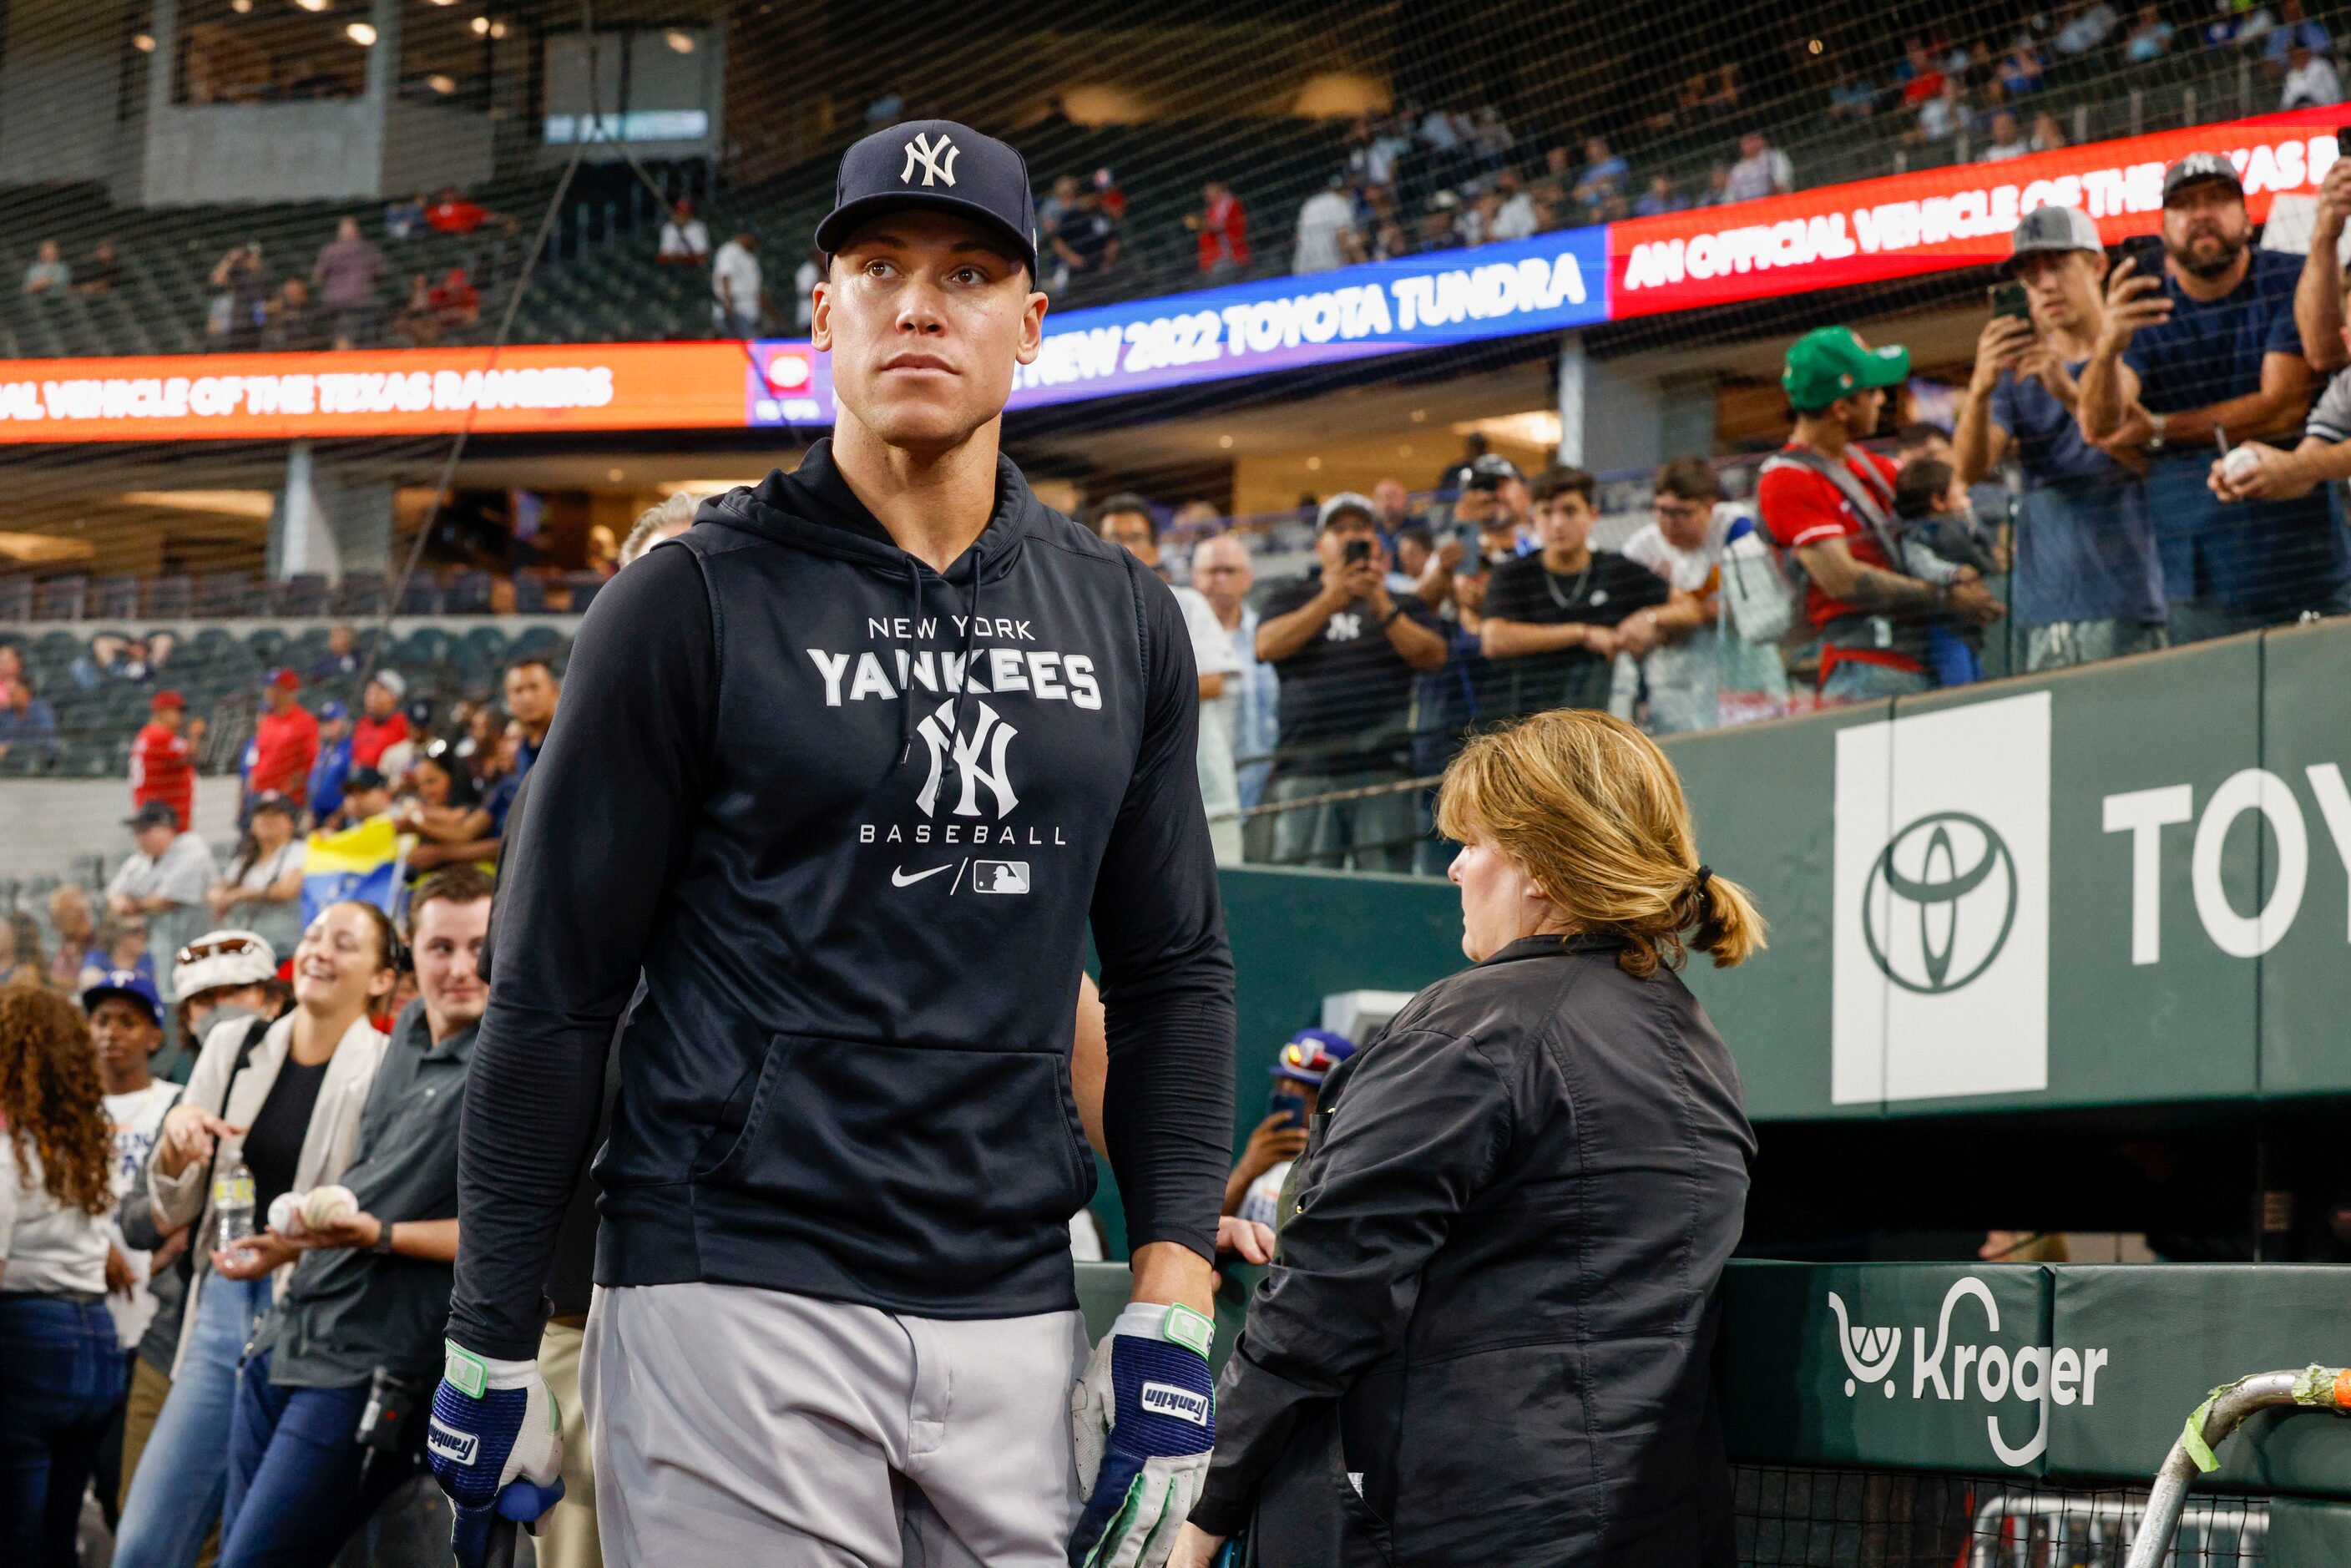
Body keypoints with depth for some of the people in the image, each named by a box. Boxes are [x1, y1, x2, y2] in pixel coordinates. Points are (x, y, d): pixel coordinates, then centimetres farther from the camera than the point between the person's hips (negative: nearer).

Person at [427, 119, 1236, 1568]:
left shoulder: (1123, 620, 11)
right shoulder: (697, 599, -1)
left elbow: (1174, 974, 13)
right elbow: (554, 986, -1)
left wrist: (1174, 1308, 2)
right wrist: (492, 1345, -4)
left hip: (1020, 1316, 4)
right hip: (739, 1293, -4)